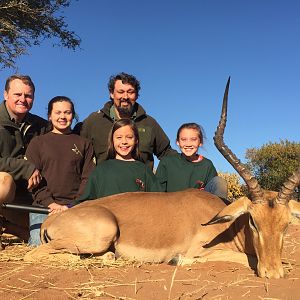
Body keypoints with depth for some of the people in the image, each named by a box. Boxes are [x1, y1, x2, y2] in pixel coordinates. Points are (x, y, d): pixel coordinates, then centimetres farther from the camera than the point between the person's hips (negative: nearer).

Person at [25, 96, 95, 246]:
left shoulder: (84, 144, 17)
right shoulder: (37, 142, 15)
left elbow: (88, 178, 7)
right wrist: (50, 203, -11)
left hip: (75, 204, 0)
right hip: (44, 205, 0)